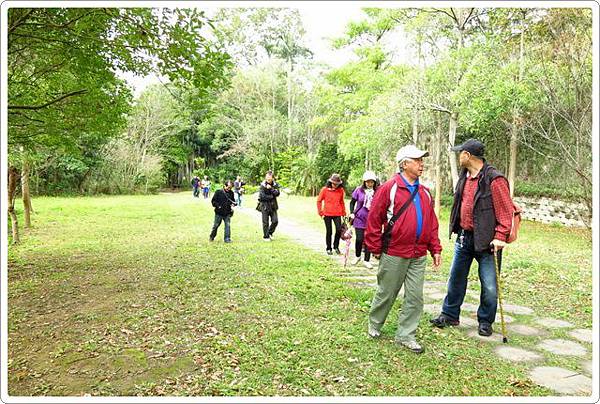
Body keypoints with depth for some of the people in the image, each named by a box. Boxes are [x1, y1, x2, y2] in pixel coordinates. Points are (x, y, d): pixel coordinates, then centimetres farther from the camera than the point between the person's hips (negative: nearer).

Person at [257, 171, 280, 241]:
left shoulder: (275, 185, 2)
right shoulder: (262, 185, -8)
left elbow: (277, 193, -10)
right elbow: (262, 196, -14)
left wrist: (271, 188, -22)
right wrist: (272, 196, -9)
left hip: (273, 206, 3)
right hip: (265, 206, -3)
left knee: (275, 221, -1)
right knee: (265, 222, 1)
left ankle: (270, 232, 24)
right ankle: (266, 237, 15)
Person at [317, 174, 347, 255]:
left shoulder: (341, 190, 2)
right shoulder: (325, 189, -4)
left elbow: (342, 202, 13)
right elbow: (319, 201, 3)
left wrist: (343, 212, 13)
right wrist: (320, 212, 1)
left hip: (337, 214, 2)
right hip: (327, 214, -1)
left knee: (339, 230, -7)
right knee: (329, 231, 5)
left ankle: (336, 246, 16)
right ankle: (328, 248, 19)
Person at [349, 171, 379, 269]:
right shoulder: (359, 190, -3)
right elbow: (352, 202, 8)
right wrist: (352, 213, -1)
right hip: (359, 218, 0)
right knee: (359, 239, 2)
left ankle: (366, 261, 18)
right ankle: (357, 257, 27)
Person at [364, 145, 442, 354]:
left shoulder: (424, 192, 11)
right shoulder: (388, 188, -9)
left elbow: (431, 223, 15)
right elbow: (374, 219, -9)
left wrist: (435, 249, 10)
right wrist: (375, 248, -8)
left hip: (419, 256, 6)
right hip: (394, 254, -5)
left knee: (415, 297, 7)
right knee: (386, 294, 10)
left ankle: (405, 335, 21)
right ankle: (374, 324, 33)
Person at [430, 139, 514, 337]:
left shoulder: (494, 179, -15)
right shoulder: (464, 176, 9)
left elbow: (505, 211, -15)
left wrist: (500, 237, -20)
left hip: (486, 240, -7)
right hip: (464, 237, 7)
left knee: (489, 285, 4)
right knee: (456, 278, 15)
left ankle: (485, 321, 23)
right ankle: (450, 315, 29)